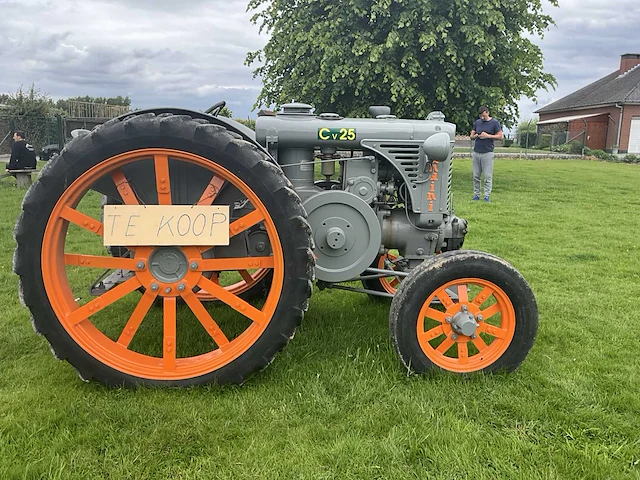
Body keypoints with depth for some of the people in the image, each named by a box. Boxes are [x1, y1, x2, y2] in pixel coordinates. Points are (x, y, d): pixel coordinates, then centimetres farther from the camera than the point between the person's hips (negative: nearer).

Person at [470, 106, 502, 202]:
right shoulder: (477, 122, 14)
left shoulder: (495, 122, 1)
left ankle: (487, 196, -2)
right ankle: (476, 195, 9)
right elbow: (471, 136, 17)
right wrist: (476, 135, -6)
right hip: (476, 152, 4)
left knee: (488, 176, -5)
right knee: (476, 176, 4)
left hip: (487, 153, -4)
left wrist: (488, 136, -12)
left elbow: (500, 136, -2)